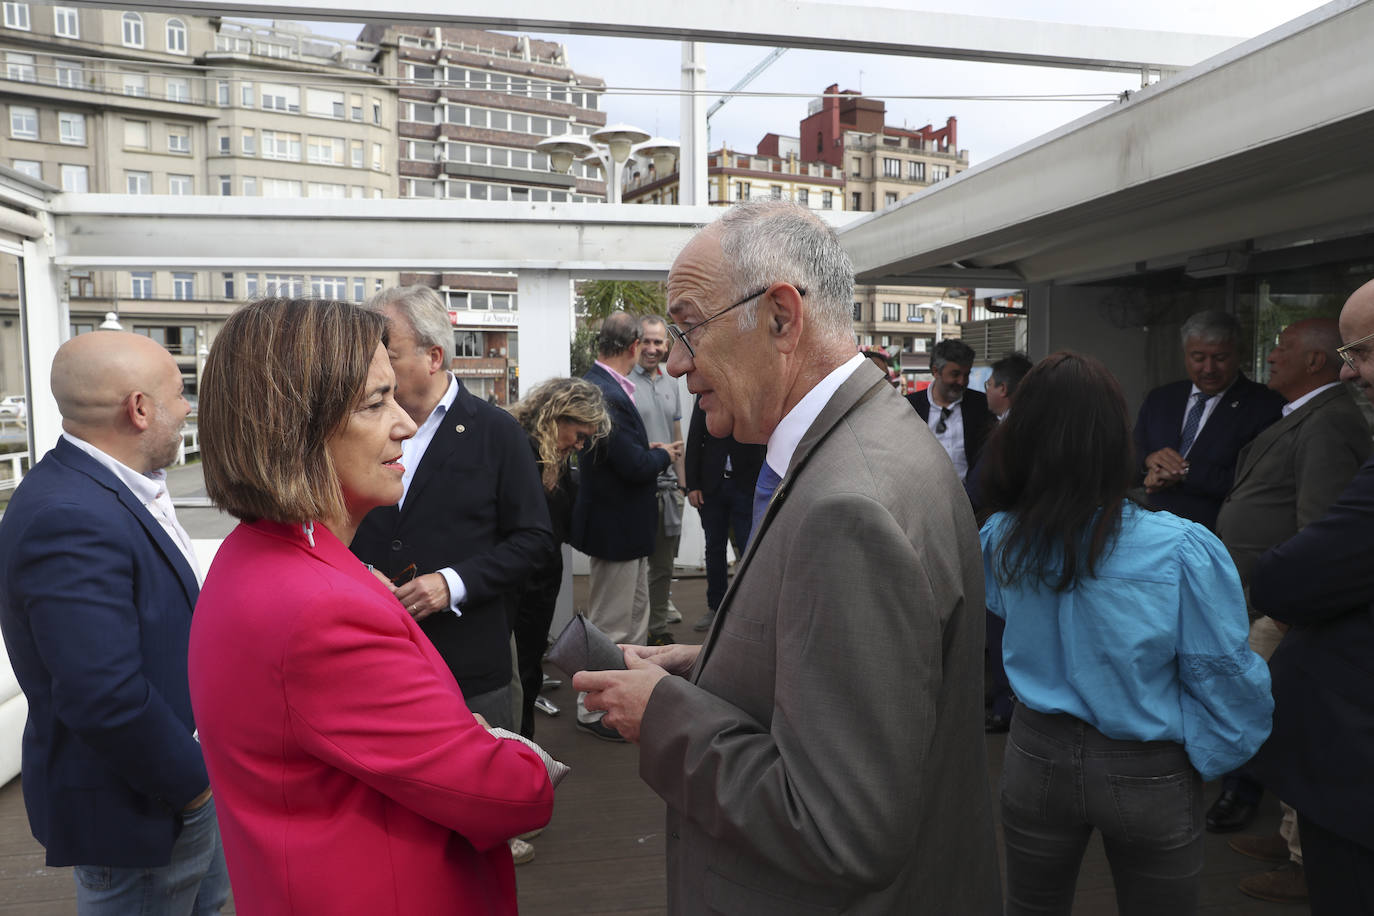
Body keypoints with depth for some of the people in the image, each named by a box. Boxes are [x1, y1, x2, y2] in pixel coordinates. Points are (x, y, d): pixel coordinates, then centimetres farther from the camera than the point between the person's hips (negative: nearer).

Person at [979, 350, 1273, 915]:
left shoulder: (1000, 538, -12)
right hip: (1147, 777, -2)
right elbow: (1224, 676, -13)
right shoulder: (1183, 550, -23)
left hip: (1038, 757, 3)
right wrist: (1213, 756, 6)